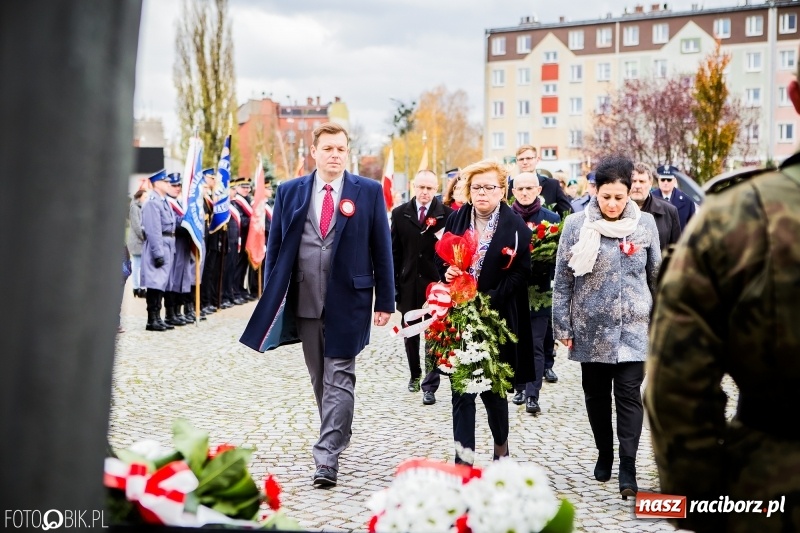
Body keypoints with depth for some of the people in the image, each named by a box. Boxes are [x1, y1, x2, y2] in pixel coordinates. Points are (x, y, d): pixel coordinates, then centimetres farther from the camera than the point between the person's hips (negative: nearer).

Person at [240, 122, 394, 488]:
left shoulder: (369, 192, 0)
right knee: (319, 379, 14)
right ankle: (336, 438, 31)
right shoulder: (290, 192, 6)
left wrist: (385, 301, -2)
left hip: (347, 302, -3)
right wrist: (272, 301, 4)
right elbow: (275, 247, 8)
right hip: (304, 302, 3)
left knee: (339, 379, -4)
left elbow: (381, 248, 1)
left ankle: (328, 456, -4)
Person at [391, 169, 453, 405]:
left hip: (435, 282, -3)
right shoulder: (400, 213, 4)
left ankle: (430, 385, 6)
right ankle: (415, 375, 34)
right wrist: (393, 284, 0)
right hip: (408, 283, 3)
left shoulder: (447, 214, -4)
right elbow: (394, 251, 4)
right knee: (409, 334, 15)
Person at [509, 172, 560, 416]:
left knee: (535, 345, -3)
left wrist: (550, 278, -17)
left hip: (539, 290, -2)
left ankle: (532, 395, -3)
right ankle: (520, 387, 25)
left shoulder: (552, 218, 2)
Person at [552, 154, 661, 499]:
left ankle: (627, 469, -1)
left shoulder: (645, 223, 1)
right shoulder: (576, 224, -4)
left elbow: (656, 275, 8)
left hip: (633, 326, 0)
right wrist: (563, 326, -2)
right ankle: (604, 454, 29)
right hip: (591, 327, 1)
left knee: (629, 394, -6)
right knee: (596, 393, 11)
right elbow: (563, 278, -1)